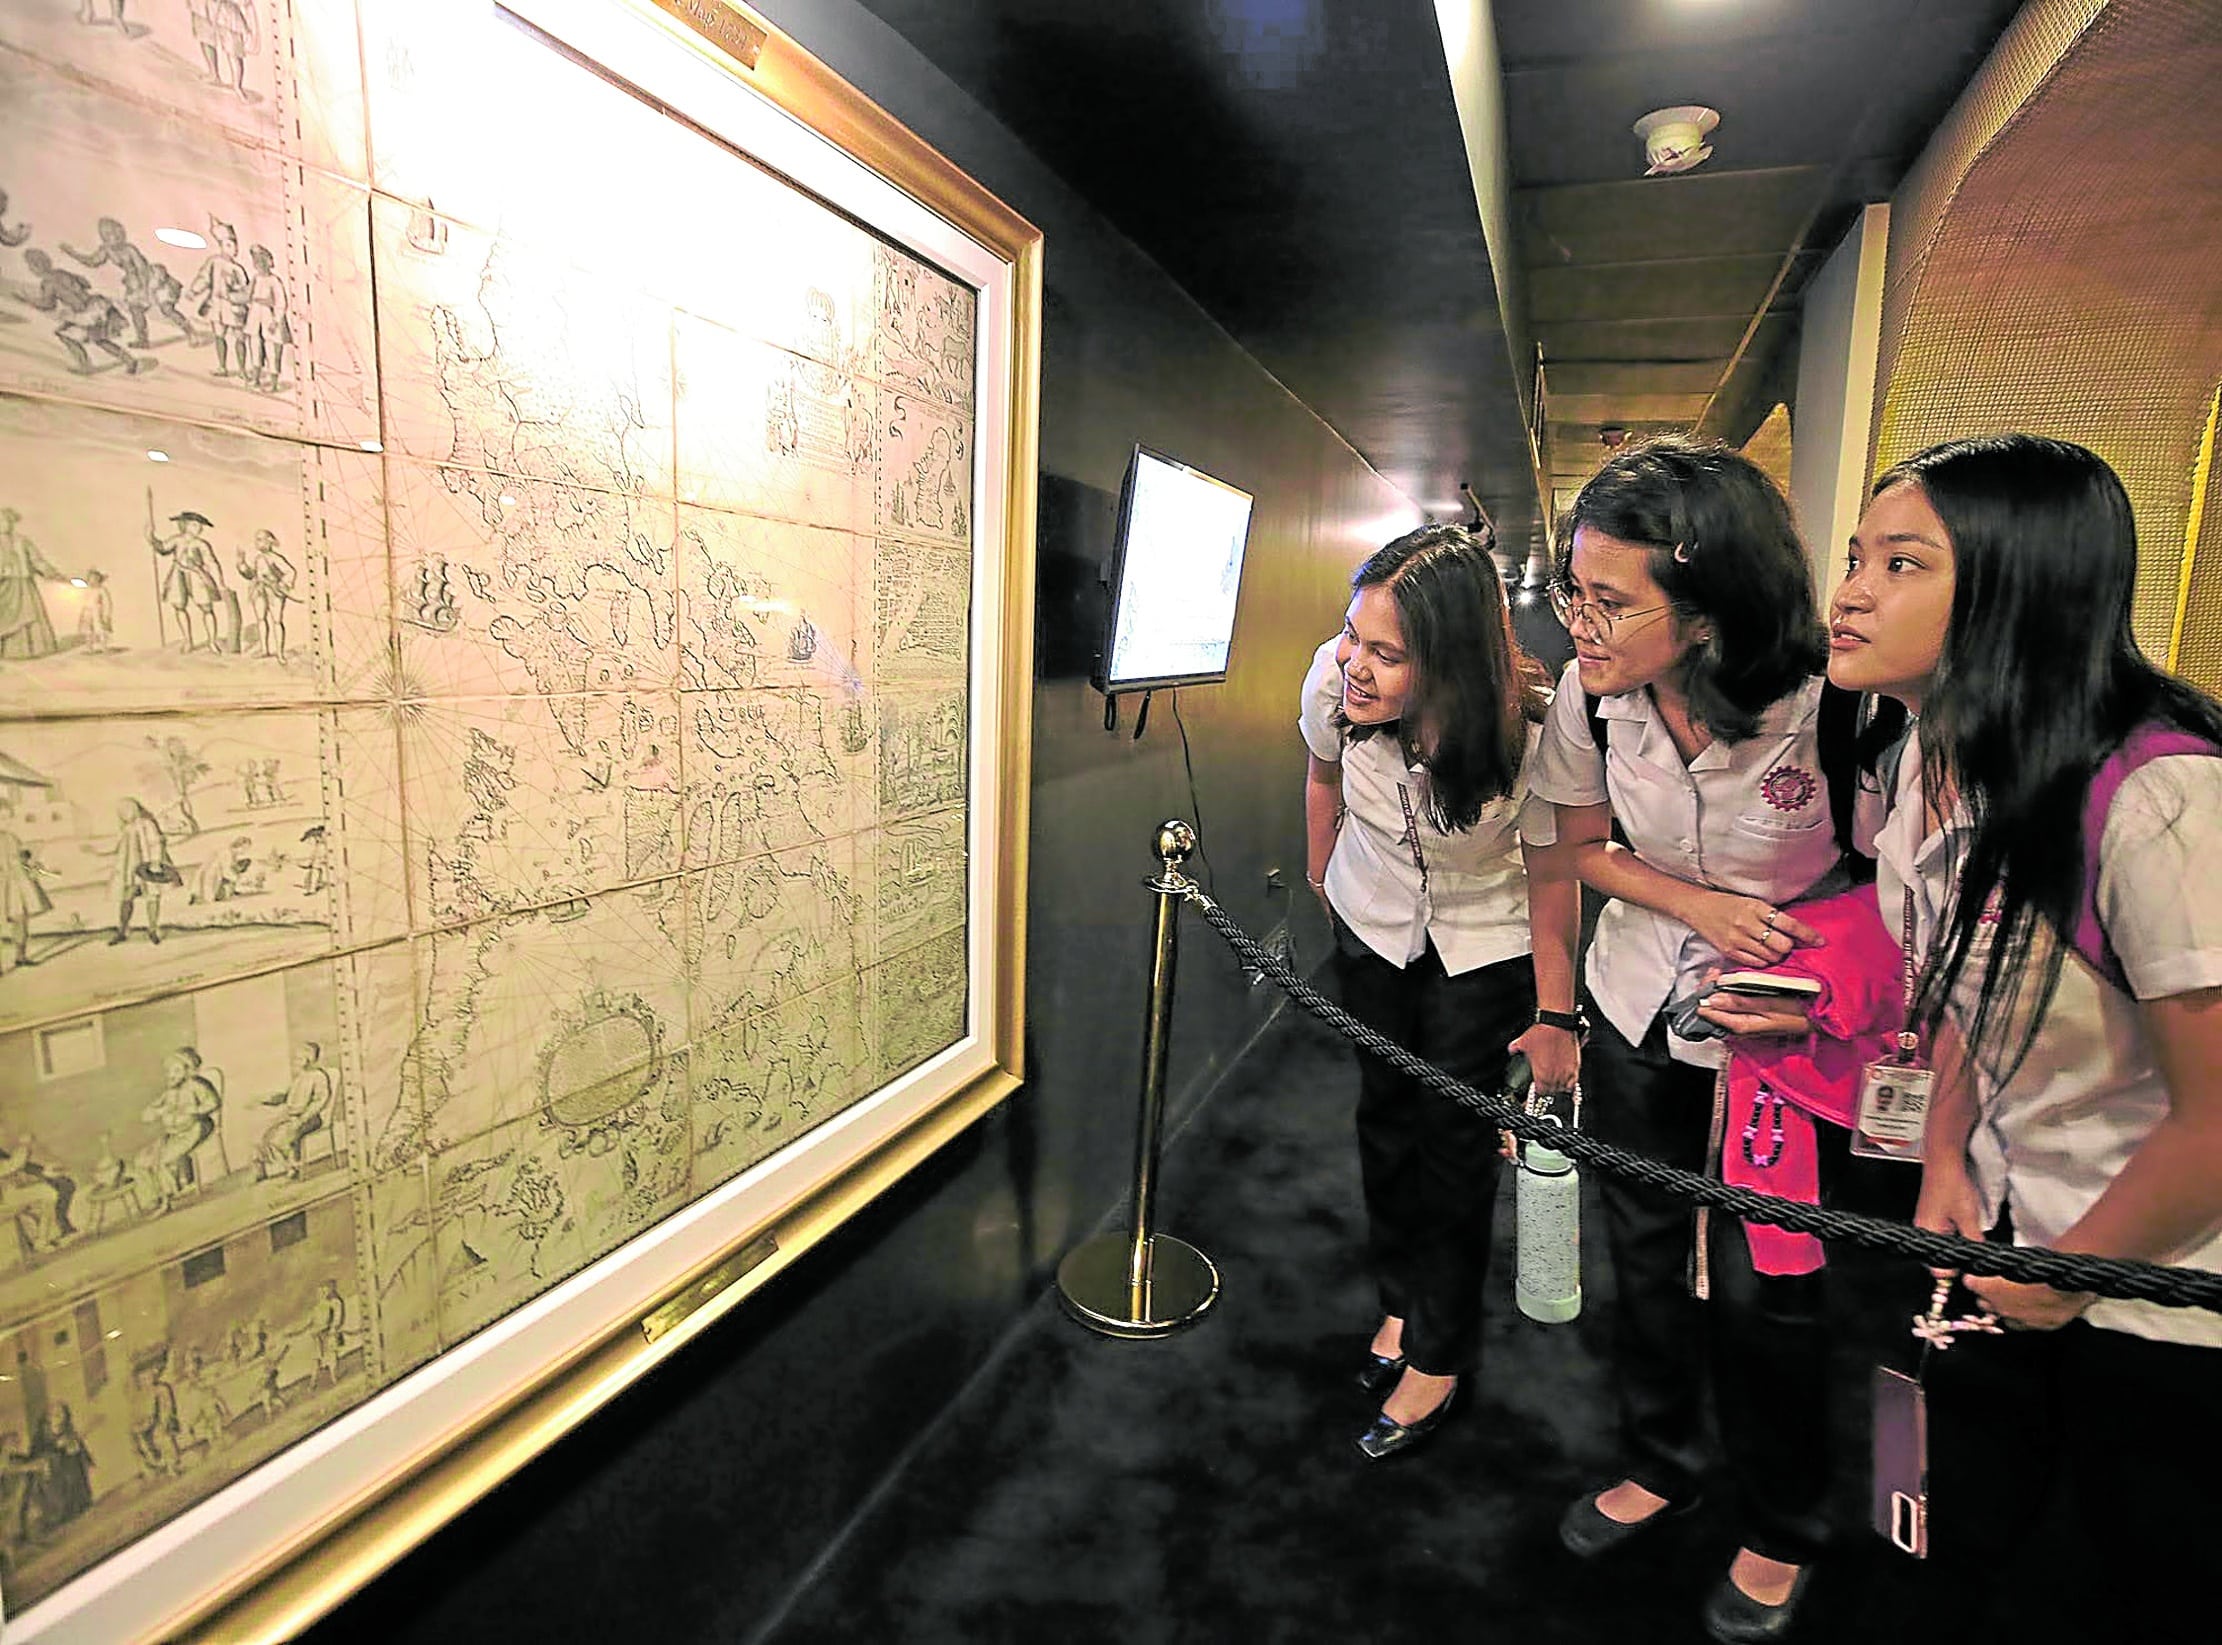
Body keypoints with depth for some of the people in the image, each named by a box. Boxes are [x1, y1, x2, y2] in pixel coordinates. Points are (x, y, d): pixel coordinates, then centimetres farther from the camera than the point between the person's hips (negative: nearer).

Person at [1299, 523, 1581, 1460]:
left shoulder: (1534, 732, -35)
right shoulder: (1335, 678, -28)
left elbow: (1554, 873, -20)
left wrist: (1555, 1016, -13)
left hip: (1487, 946, -3)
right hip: (1373, 924, 3)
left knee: (1455, 1134, 4)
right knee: (1385, 1109, 14)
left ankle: (1439, 1355, 23)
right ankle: (1399, 1301, 36)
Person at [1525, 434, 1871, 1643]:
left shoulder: (1832, 706, -28)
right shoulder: (1591, 696, -16)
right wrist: (1695, 902, -15)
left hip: (1791, 1040, -3)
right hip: (1639, 1011, 4)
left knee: (1760, 1290, 8)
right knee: (1644, 1251, 18)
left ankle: (1781, 1535, 39)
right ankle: (1658, 1465, 46)